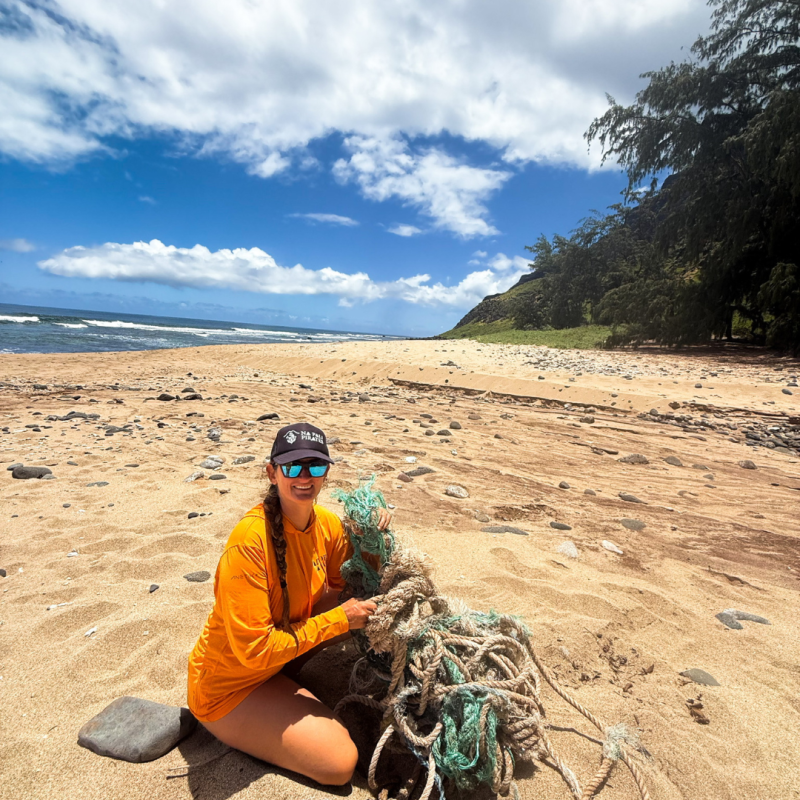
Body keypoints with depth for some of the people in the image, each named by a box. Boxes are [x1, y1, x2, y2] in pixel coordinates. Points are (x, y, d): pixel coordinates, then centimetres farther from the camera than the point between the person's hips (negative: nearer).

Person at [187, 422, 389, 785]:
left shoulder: (327, 523, -10)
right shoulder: (250, 538, -32)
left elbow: (347, 587, 3)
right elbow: (255, 649, -29)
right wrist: (339, 619, -25)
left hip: (278, 660, 7)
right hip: (230, 685, -7)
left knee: (367, 614, -2)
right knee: (341, 762, -13)